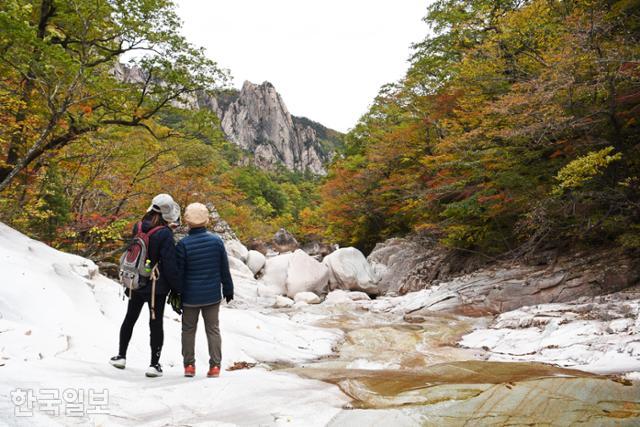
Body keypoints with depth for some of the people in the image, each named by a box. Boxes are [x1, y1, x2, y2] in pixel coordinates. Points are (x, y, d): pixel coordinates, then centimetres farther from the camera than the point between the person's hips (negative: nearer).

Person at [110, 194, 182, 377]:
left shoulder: (138, 228, 0)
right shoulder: (165, 234, -19)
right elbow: (170, 265, -17)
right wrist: (177, 288, -9)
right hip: (156, 286, -5)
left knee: (130, 318, 21)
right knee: (156, 323, 4)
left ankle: (121, 356, 32)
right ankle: (154, 364, 9)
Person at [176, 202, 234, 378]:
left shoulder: (183, 244, -14)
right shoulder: (217, 240, -6)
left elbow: (178, 273, -8)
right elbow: (224, 270, 2)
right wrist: (228, 290, 12)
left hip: (190, 296, -2)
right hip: (213, 295, 2)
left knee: (188, 330, 14)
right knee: (213, 329, 11)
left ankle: (189, 365, 19)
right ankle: (215, 365, 11)